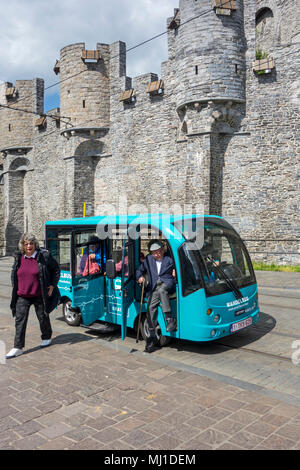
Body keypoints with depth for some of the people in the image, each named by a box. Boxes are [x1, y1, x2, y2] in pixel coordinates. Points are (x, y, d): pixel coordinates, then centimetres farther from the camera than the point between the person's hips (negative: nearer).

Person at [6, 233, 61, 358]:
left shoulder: (44, 256, -9)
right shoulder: (19, 257, 3)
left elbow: (56, 269, 1)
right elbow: (14, 273, 20)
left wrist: (53, 285, -4)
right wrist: (15, 287, 11)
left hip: (39, 295, -3)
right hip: (22, 296, 3)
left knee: (43, 317, 14)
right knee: (20, 320, -1)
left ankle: (46, 338, 38)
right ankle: (18, 348, 5)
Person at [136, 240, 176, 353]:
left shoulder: (169, 259, 13)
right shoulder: (148, 259, 20)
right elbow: (139, 270, 28)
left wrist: (175, 272, -4)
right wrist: (140, 277, 7)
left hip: (167, 283, -3)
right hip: (153, 289, 3)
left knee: (161, 290, -39)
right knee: (151, 308, -14)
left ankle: (170, 320, -36)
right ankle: (151, 337, -5)